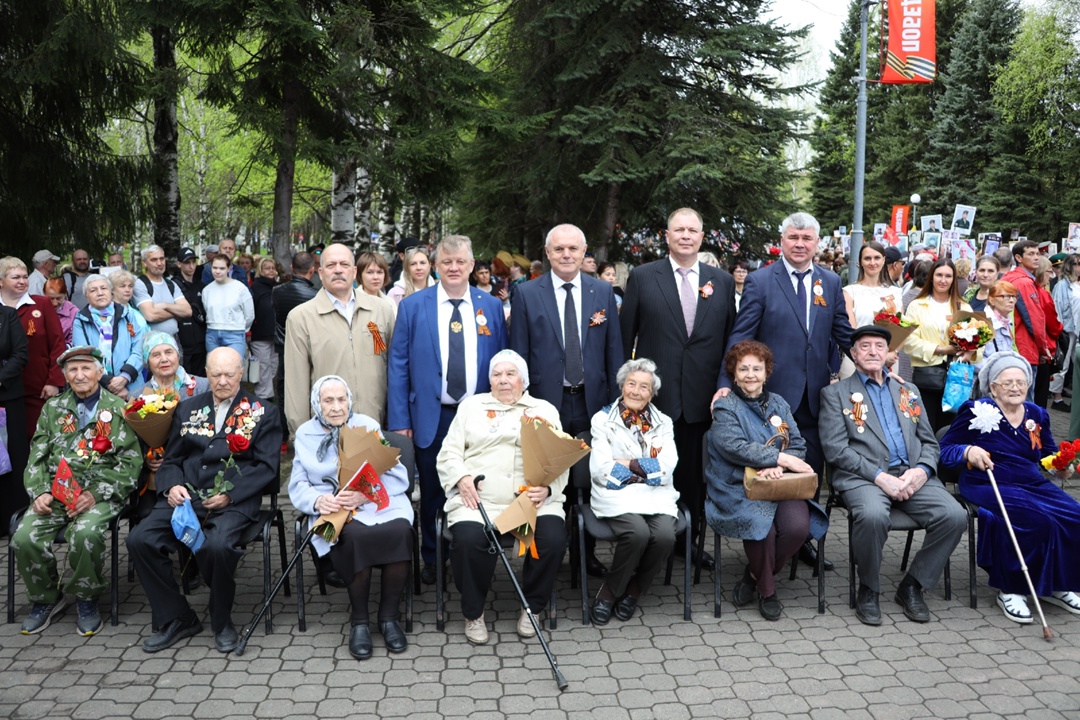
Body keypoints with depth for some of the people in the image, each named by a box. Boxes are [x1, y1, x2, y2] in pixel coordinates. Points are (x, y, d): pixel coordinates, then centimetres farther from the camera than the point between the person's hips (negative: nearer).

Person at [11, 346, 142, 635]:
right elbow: (37, 456, 15)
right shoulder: (53, 408, 17)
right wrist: (40, 492, -4)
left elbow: (131, 462, -3)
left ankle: (87, 598, -5)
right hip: (56, 490, 4)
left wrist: (96, 494, -15)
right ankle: (46, 597, 7)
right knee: (24, 537, -21)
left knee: (84, 534, -33)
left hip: (101, 494, -4)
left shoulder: (118, 410, 5)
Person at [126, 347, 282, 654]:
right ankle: (175, 618, -2)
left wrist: (230, 495, -13)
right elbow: (171, 459, 19)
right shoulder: (188, 408, 19)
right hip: (186, 496, 4)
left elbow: (267, 467, 0)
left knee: (217, 545, -34)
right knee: (139, 539, -19)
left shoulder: (261, 413, 8)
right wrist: (171, 486, -4)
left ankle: (222, 622, -6)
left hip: (234, 500, -4)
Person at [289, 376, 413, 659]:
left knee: (400, 531, -33)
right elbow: (298, 485, 7)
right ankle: (359, 621, -15)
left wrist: (365, 494, -18)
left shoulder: (368, 426, 10)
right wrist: (318, 500, -17)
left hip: (378, 504, 1)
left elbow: (397, 476, 1)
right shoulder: (306, 434, 14)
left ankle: (388, 616, -14)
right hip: (333, 510, 0)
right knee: (355, 536, -35)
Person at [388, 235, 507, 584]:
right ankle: (432, 559, 26)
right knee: (433, 491, 9)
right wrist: (399, 421, -5)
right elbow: (398, 365, 0)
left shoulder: (491, 306, 6)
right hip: (432, 417, -1)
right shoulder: (413, 306, 1)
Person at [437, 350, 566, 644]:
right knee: (469, 539, -31)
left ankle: (532, 607, -1)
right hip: (479, 497, 0)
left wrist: (548, 488, -13)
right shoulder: (471, 405, 19)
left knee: (554, 538, -28)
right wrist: (462, 478, -9)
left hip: (534, 499, 1)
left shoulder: (545, 410, 18)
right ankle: (473, 613, -5)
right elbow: (449, 453, 12)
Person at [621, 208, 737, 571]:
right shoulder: (642, 277, 1)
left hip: (702, 396, 2)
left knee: (694, 471, 11)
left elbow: (731, 339, 8)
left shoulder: (722, 281, 7)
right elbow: (625, 336, 1)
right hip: (654, 393, -2)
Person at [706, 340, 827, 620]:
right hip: (739, 489, -4)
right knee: (761, 526, -32)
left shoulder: (779, 404, 17)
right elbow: (734, 447, -15)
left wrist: (777, 466, -14)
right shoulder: (725, 406, 2)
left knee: (798, 526, -25)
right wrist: (780, 457, -18)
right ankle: (766, 590, -3)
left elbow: (798, 446, 8)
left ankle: (754, 576, 2)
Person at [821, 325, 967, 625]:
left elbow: (930, 442, 20)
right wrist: (879, 476, -14)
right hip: (862, 476, -4)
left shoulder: (908, 392, 25)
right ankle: (868, 590, -10)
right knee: (873, 516, -36)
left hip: (912, 476, 4)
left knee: (955, 516, -22)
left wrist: (922, 470, -4)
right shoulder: (835, 394, 11)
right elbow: (835, 449, -2)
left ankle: (912, 586, -2)